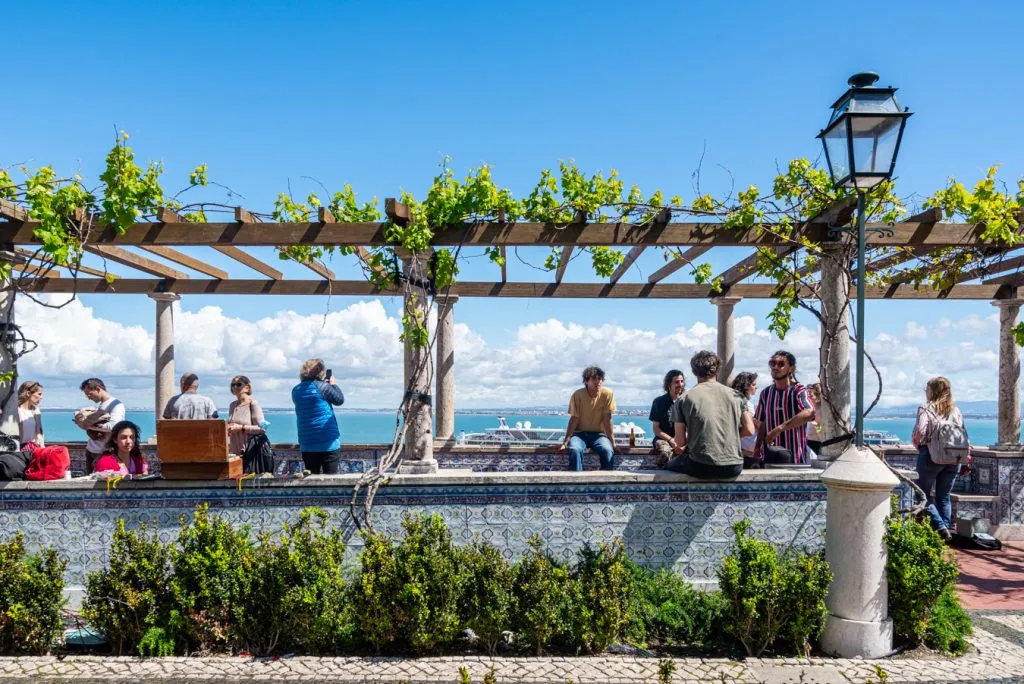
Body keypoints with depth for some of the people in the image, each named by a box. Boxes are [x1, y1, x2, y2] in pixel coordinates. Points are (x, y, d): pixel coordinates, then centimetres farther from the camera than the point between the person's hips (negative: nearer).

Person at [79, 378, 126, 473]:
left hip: (105, 452, -7)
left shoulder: (116, 405, -9)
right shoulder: (98, 405, 15)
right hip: (90, 450, 7)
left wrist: (90, 425, -14)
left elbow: (113, 426, -21)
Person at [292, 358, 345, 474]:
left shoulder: (296, 390, 7)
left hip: (307, 444, 5)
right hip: (329, 442, -5)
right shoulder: (322, 386, -9)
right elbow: (340, 400, 1)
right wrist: (334, 384, 16)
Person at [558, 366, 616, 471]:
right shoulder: (577, 395, -11)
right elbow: (574, 419, -10)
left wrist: (612, 440, -10)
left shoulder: (607, 394, -11)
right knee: (575, 450, -33)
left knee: (608, 450, -30)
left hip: (599, 434, 1)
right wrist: (566, 442, -16)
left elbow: (607, 419, -8)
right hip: (580, 433, 0)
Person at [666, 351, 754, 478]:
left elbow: (680, 442, -2)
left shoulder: (683, 400, -1)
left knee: (669, 465, 26)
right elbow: (749, 430, 4)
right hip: (733, 468, 4)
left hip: (701, 468, -3)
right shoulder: (736, 396, 6)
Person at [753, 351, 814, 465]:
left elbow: (809, 413, -30)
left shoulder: (798, 391, -9)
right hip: (768, 456, 5)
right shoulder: (766, 393, 9)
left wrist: (779, 428, -33)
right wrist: (757, 448, 5)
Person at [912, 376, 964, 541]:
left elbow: (919, 432, -16)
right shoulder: (956, 411, 8)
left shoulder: (926, 408, -7)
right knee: (944, 497, 14)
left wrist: (918, 446, 1)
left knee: (924, 495, 5)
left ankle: (941, 528, -9)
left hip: (931, 455, -5)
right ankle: (947, 529, 11)